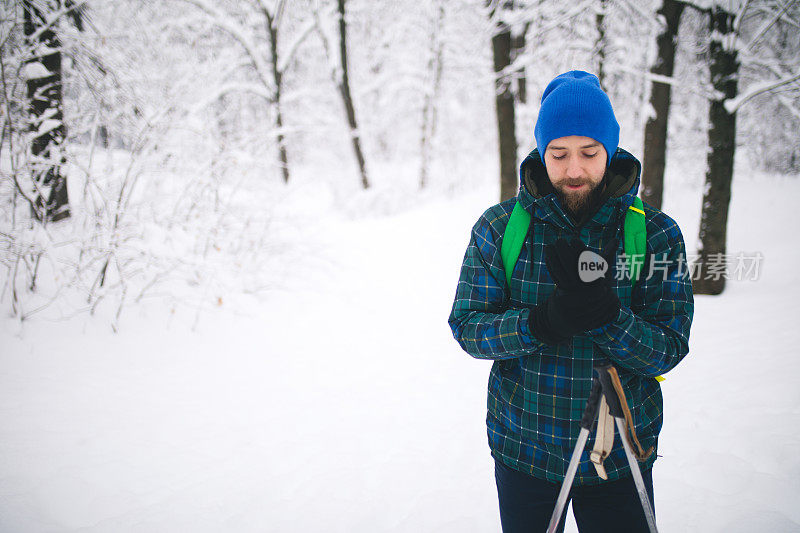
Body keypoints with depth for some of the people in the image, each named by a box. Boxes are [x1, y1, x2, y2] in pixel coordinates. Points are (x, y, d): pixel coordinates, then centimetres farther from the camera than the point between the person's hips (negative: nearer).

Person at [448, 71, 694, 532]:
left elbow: (668, 351, -11)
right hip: (522, 447, 1)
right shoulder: (499, 227, -6)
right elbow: (467, 326, -10)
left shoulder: (657, 233, -8)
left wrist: (605, 313, -31)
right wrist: (542, 322, -29)